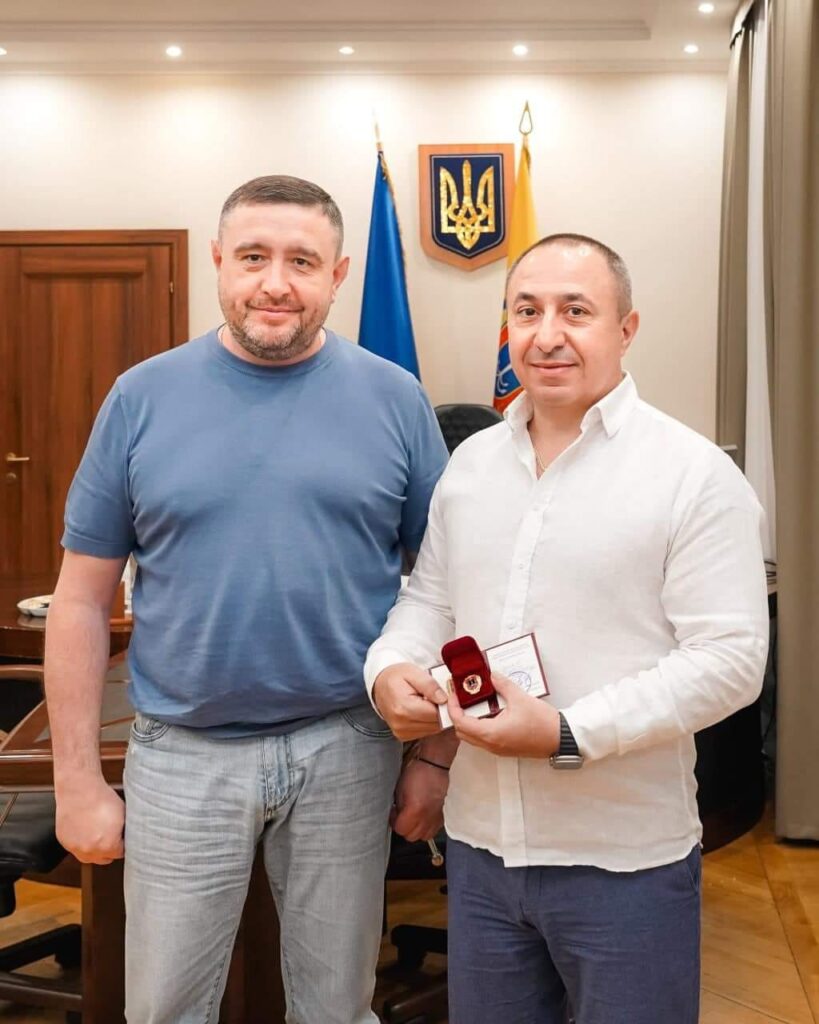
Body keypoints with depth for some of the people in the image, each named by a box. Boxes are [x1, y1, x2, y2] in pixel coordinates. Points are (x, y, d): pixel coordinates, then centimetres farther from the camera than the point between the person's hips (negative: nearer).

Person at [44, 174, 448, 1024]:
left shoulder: (394, 400, -1)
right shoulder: (143, 398, -2)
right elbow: (82, 599, 1)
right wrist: (77, 778, -1)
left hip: (346, 749, 0)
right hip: (183, 755, 0)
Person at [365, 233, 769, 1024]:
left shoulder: (695, 475, -11)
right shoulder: (470, 464, 7)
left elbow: (727, 659, -15)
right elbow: (430, 601, 15)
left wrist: (565, 734, -22)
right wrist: (392, 668, -6)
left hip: (624, 862, -5)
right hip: (480, 844, 5)